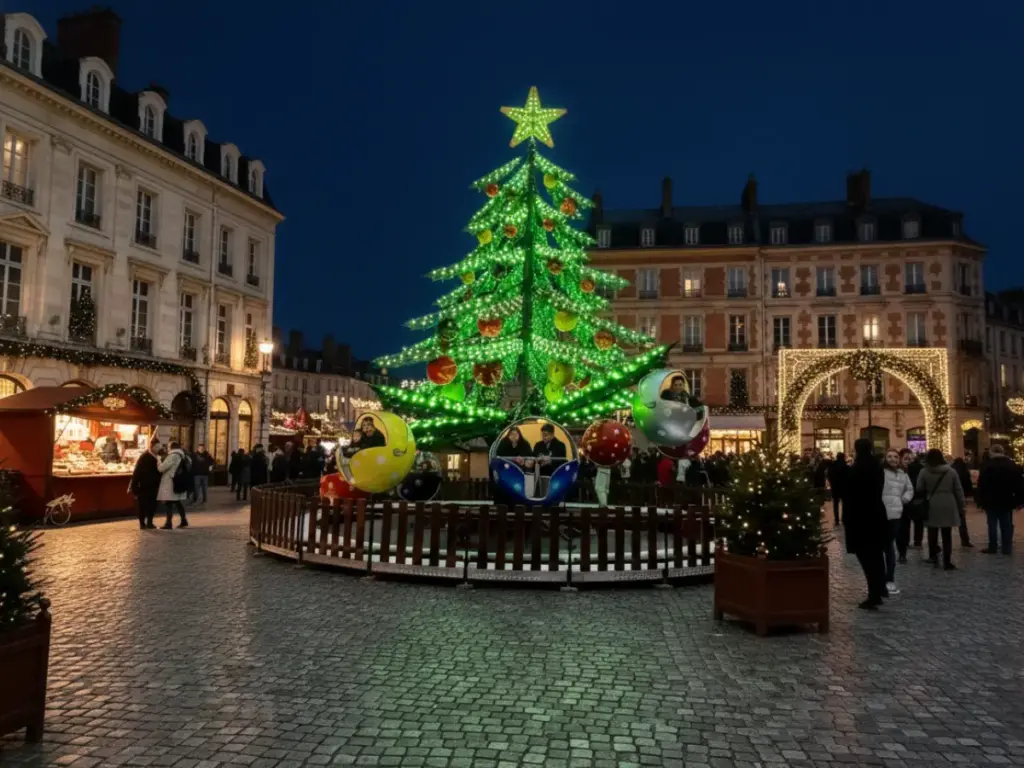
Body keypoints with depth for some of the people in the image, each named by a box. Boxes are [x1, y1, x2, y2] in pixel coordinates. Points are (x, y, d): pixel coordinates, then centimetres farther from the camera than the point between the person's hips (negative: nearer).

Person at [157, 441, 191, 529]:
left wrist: (159, 462, 5)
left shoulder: (173, 456, -14)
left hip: (170, 483, -9)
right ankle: (184, 521, 17)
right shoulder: (183, 456, 13)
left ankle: (168, 523, -7)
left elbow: (161, 468, -17)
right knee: (177, 502, 15)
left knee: (168, 503, -5)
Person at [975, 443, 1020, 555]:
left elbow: (981, 485, -12)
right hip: (1007, 501, 3)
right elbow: (1019, 484, 4)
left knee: (992, 525, 3)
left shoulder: (986, 466, -8)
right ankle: (1007, 548, 8)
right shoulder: (1012, 465, 4)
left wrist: (980, 500, -8)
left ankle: (992, 547, 5)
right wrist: (1019, 500, 6)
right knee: (1007, 525, 7)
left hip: (991, 501, -3)